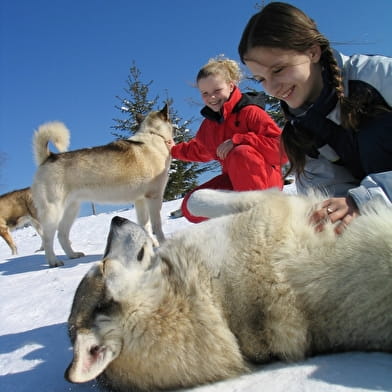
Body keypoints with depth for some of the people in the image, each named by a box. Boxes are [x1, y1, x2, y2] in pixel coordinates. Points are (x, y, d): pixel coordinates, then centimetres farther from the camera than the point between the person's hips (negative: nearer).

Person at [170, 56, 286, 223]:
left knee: (241, 153, -38)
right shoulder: (209, 123, 7)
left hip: (266, 179, -6)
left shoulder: (250, 112, -15)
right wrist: (173, 150, 23)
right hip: (233, 181, 6)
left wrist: (237, 140, -30)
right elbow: (199, 151, 30)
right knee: (191, 208, -11)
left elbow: (282, 148, -26)